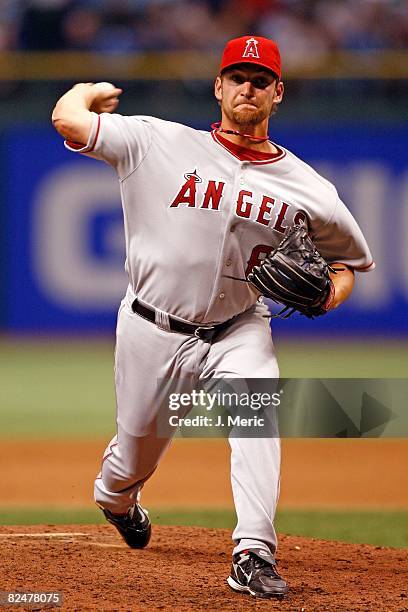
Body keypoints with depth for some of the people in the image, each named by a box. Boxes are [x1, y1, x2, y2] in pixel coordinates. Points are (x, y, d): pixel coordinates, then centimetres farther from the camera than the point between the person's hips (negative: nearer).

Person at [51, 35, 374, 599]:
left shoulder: (308, 190, -3)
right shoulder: (161, 143, -9)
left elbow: (351, 258, 10)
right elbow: (68, 119, -14)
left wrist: (329, 291, -11)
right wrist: (92, 92, 7)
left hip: (238, 331, 0)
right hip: (152, 333, 0)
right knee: (136, 456, 13)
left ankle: (254, 554, -32)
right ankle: (115, 497, 51)